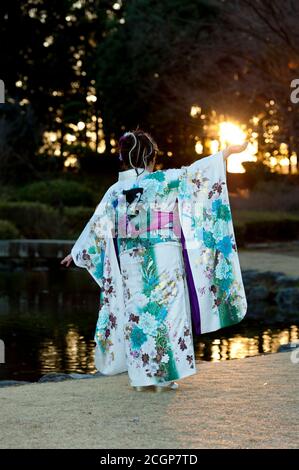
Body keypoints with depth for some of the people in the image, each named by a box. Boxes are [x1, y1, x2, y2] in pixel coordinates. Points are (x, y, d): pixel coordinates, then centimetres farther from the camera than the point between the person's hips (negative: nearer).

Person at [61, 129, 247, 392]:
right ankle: (163, 376, 4)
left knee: (136, 315, 9)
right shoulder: (162, 181, -7)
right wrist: (227, 153, -4)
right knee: (166, 312, 3)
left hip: (130, 262, 4)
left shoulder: (116, 190, 6)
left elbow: (97, 225, 12)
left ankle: (141, 376, 12)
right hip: (163, 260, -4)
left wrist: (77, 252, 24)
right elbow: (193, 173, -10)